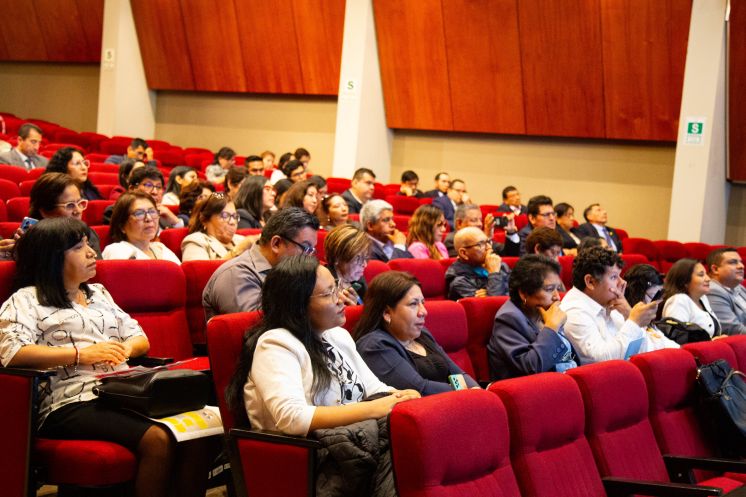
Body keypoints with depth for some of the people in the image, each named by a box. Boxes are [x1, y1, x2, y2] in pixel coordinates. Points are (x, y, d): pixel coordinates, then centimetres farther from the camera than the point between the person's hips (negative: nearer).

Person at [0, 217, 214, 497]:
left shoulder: (98, 293, 28)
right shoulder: (26, 300, 7)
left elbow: (140, 339, 26)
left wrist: (125, 348, 1)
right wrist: (82, 354, -15)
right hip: (74, 403, -6)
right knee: (158, 440, -31)